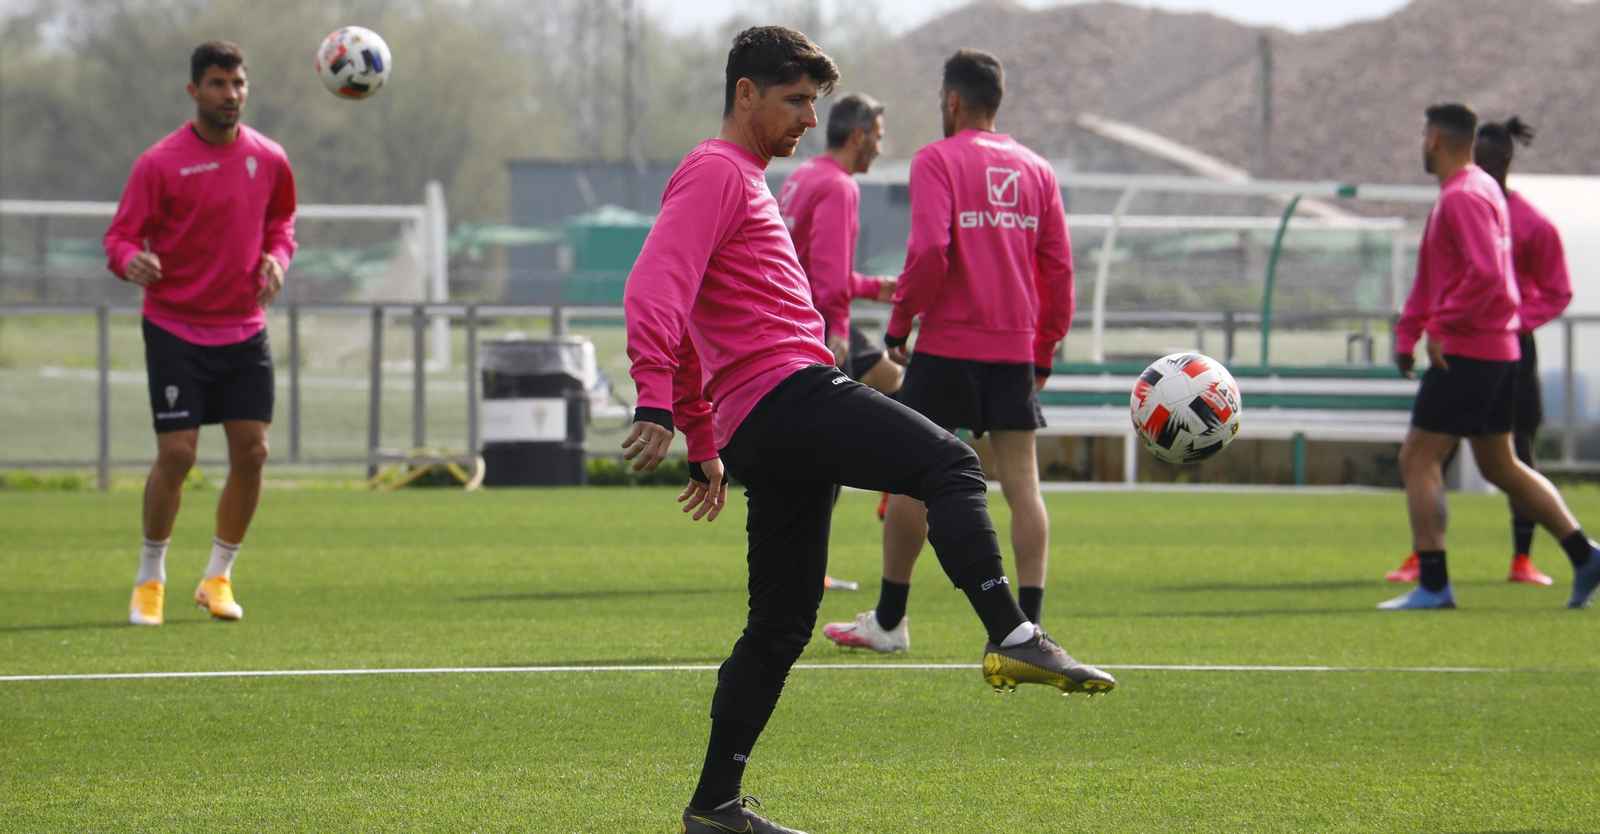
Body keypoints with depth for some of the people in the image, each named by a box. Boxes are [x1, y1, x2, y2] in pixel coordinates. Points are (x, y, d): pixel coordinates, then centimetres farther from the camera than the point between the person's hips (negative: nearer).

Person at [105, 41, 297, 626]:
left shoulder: (268, 160, 3)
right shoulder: (160, 163, -10)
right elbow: (121, 236, -8)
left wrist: (276, 258, -3)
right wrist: (132, 261, -31)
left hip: (244, 330, 4)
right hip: (175, 329, -4)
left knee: (251, 452, -2)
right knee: (176, 455, -9)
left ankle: (218, 577, 15)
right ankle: (150, 579, 9)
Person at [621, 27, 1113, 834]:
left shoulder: (740, 182, 31)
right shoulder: (715, 174, -2)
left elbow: (688, 324, 37)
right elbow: (655, 290, -17)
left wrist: (704, 447, 37)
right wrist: (656, 403, -29)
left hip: (765, 431, 10)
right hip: (787, 396, -10)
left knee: (781, 624, 9)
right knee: (947, 464, -24)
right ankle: (1013, 638, -40)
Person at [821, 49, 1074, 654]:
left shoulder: (937, 160, -5)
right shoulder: (1036, 169, 11)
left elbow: (929, 250, -16)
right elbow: (1059, 267, 10)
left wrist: (899, 325, -7)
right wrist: (1044, 352, 16)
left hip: (948, 346, -4)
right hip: (1016, 349, 4)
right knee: (1022, 483, 2)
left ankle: (888, 622, 11)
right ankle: (1028, 624, -5)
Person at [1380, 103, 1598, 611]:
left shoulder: (1464, 197, -15)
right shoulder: (1481, 190, 18)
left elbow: (1486, 274, -28)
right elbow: (1431, 275, 23)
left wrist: (1442, 326, -20)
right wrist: (1408, 334, 17)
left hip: (1465, 352, -10)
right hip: (1500, 352, 10)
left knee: (1418, 459, -6)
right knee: (1500, 465, 17)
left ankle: (1432, 584, -9)